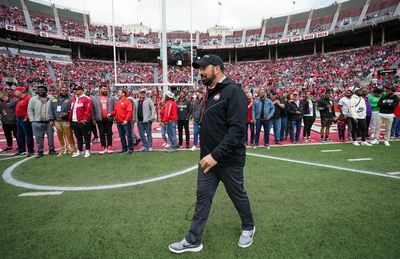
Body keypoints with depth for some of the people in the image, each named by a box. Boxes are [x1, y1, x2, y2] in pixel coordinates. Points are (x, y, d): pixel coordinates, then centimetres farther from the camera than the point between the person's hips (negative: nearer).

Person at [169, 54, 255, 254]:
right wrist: (207, 154, 10)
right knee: (202, 197, 11)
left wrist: (216, 155, -27)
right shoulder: (211, 93, 11)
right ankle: (193, 241, 23)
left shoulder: (233, 91, -16)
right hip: (208, 159, 7)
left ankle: (248, 228, 39)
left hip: (228, 160, -7)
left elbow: (237, 130, -24)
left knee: (238, 196, 13)